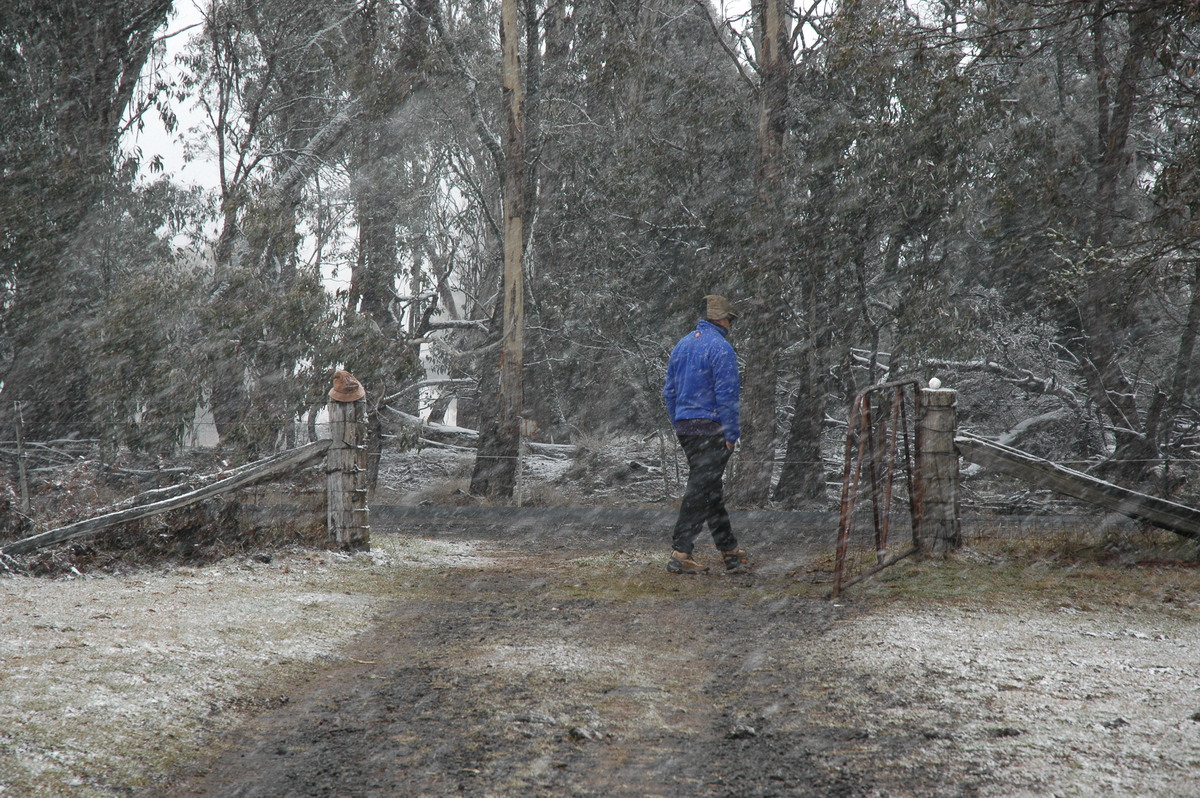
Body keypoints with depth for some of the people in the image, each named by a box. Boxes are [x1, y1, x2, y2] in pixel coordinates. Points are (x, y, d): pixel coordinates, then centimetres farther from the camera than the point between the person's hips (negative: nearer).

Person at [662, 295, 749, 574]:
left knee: (711, 488, 15)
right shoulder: (720, 347, -12)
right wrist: (732, 434, -12)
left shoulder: (681, 345, 14)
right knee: (701, 489, -6)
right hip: (711, 427, -8)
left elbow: (669, 393, 17)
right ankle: (680, 553, -9)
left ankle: (730, 551, 23)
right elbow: (726, 395, -16)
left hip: (685, 427, 8)